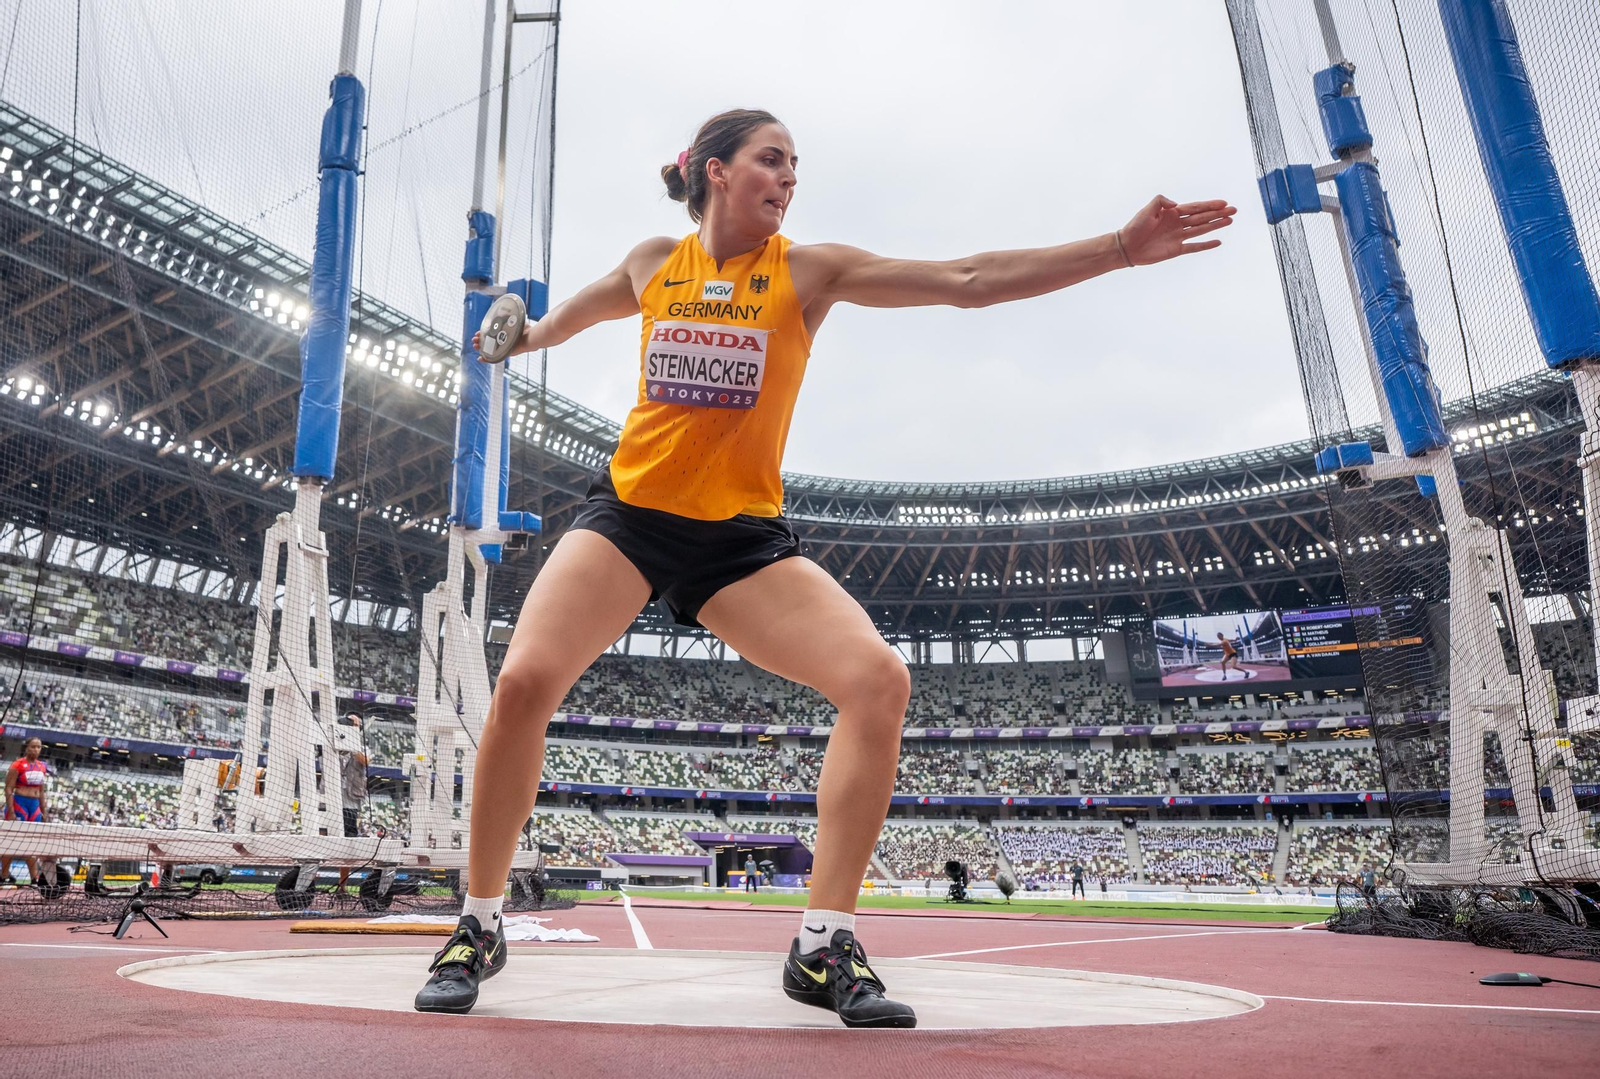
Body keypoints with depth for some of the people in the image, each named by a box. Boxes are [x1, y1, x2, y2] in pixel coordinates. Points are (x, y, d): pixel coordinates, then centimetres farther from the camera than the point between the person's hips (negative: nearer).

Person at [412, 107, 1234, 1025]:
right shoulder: (654, 263, 7)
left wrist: (1121, 248, -11)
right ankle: (480, 929, 3)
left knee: (880, 679, -22)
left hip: (744, 535, 0)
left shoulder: (808, 270, 2)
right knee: (525, 681, -21)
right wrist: (522, 338, 47)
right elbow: (579, 311, 32)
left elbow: (970, 280, -6)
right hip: (628, 512, 1)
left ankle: (824, 948, -11)